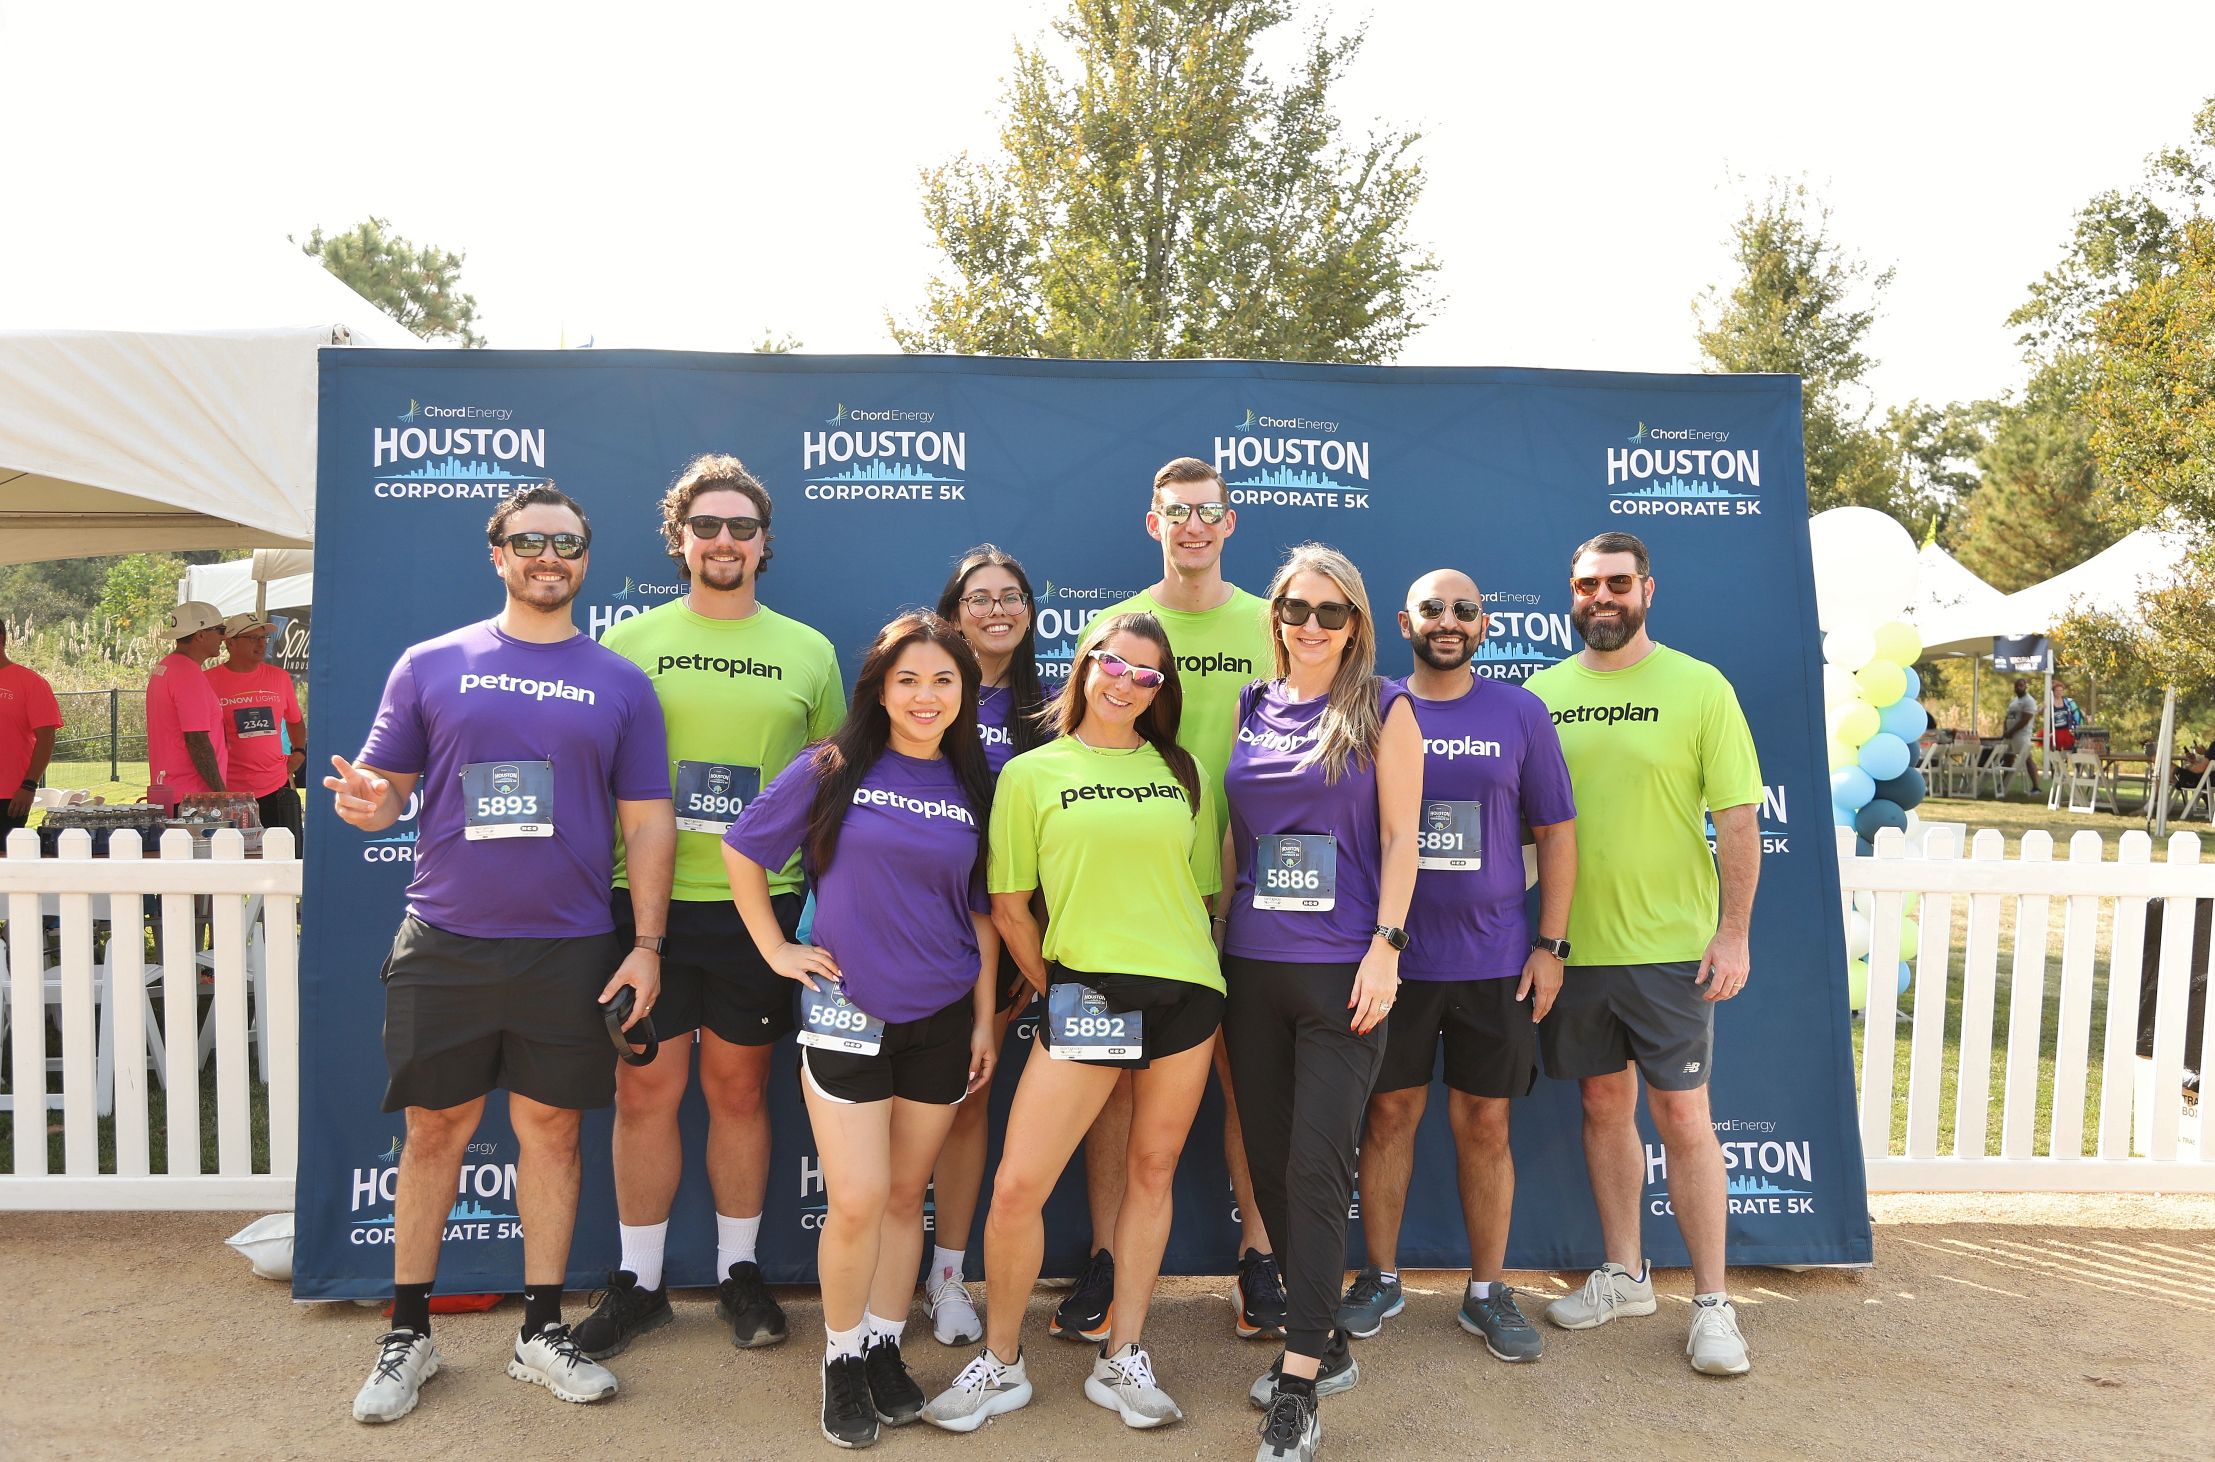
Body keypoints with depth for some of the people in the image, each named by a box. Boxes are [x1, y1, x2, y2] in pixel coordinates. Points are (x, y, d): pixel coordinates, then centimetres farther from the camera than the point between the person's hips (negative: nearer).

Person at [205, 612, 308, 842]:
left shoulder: (279, 677, 10)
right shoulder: (209, 681, -1)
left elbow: (295, 721, 25)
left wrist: (298, 753, 8)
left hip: (278, 788, 3)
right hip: (230, 793, -3)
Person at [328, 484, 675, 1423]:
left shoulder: (619, 685, 5)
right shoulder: (430, 666, 5)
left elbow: (647, 822, 4)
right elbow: (383, 794, 6)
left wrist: (646, 943, -3)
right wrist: (365, 802, -18)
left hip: (571, 949, 0)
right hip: (444, 946, 0)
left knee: (550, 1131, 8)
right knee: (434, 1132, 8)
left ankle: (542, 1334, 23)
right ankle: (408, 1336, 24)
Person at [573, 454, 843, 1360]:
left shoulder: (808, 652, 7)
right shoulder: (630, 642, 5)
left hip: (759, 905, 0)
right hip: (646, 901, 0)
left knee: (739, 1088, 11)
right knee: (646, 1088, 6)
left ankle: (740, 1271, 27)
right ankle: (637, 1283, 23)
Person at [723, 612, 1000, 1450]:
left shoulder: (974, 788, 4)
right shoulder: (832, 770, -5)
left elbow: (983, 912, 9)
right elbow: (741, 850, 3)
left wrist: (986, 1020, 7)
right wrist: (775, 950, 0)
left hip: (942, 1020, 3)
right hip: (847, 1012, -2)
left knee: (906, 1196, 12)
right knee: (856, 1203, -3)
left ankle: (885, 1350, 29)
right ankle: (843, 1359, 18)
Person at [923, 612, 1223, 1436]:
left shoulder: (1182, 772, 9)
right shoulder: (1032, 774, 2)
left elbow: (1206, 886, 14)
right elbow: (1009, 907, 3)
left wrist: (1190, 965, 8)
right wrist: (1057, 991, 6)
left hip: (1186, 994, 3)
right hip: (1085, 995, -2)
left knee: (1152, 1173, 10)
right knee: (1016, 1186, -6)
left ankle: (1122, 1362, 25)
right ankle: (1000, 1365, 16)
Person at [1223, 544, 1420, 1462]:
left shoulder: (1383, 708, 0)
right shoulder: (1250, 707, 11)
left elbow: (1400, 837, -3)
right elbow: (1232, 835, 14)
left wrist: (1385, 946, -11)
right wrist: (1213, 941, 11)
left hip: (1343, 968, -5)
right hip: (1252, 967, 5)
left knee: (1317, 1167, -6)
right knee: (1267, 1163, 10)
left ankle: (1297, 1383, 4)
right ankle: (1326, 1343, 27)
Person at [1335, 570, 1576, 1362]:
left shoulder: (1520, 714, 3)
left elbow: (1556, 831, 6)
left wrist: (1550, 944, 0)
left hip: (1495, 961, 0)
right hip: (1391, 957, 0)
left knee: (1484, 1124, 8)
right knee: (1390, 1114, 8)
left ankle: (1487, 1291, 22)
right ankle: (1380, 1278, 24)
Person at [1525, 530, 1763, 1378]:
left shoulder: (1698, 687, -4)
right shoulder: (1540, 694, 5)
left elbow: (1739, 817, -5)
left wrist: (1734, 933, -10)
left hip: (1669, 943, -3)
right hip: (1573, 943, 3)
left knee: (1681, 1115, 2)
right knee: (1604, 1103, 14)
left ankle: (1712, 1302, 16)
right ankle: (1624, 1275, 30)